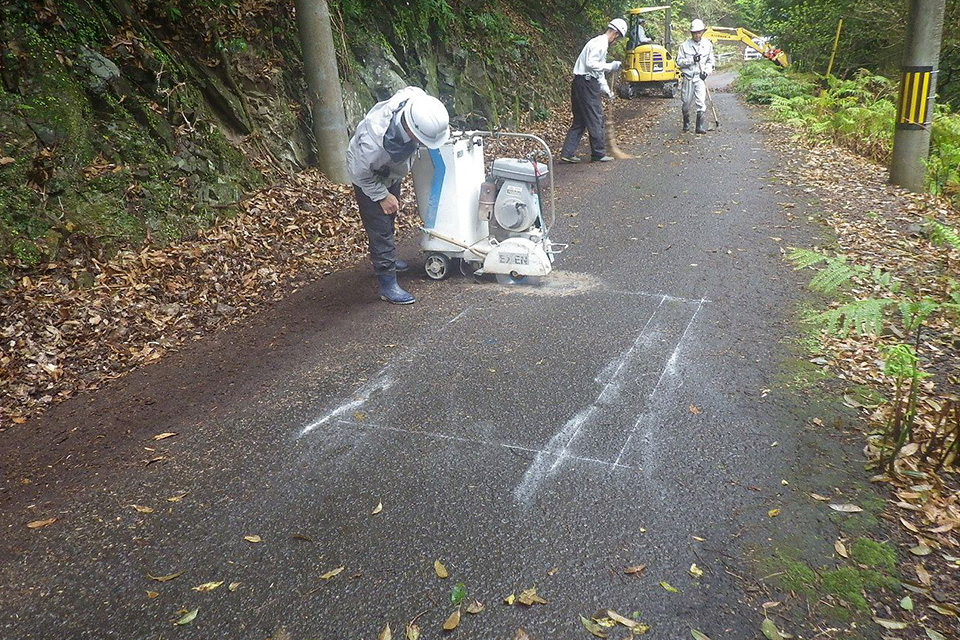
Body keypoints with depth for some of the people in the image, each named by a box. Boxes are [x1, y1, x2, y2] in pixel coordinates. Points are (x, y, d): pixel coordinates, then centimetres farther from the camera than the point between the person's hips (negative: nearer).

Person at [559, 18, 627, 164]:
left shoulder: (601, 43, 22)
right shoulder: (600, 43, -11)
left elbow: (599, 70, 27)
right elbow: (590, 63, -22)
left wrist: (606, 89, 24)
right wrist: (610, 66, -15)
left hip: (582, 84, 10)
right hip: (586, 83, -10)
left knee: (580, 121, 11)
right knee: (595, 119, -1)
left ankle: (567, 153, 9)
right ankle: (599, 154, 8)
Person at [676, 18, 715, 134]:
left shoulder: (708, 45, 5)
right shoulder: (685, 45, 0)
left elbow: (710, 62, 12)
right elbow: (679, 61, -3)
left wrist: (706, 71, -5)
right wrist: (692, 60, -16)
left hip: (700, 77, 0)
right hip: (688, 77, 0)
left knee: (701, 101, -13)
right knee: (686, 102, 6)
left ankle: (700, 126, -9)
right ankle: (686, 123, 29)